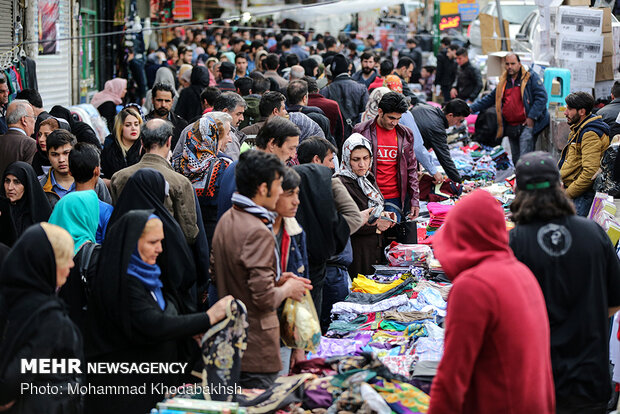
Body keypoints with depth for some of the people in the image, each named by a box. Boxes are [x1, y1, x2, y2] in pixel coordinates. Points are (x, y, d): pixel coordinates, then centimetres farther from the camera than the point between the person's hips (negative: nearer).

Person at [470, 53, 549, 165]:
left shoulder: (531, 77, -4)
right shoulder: (503, 82, 15)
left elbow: (541, 97, -10)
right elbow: (490, 98, 23)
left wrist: (531, 117, -17)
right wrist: (472, 108, 14)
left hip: (526, 125, -7)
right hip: (511, 128, 7)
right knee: (516, 159, 12)